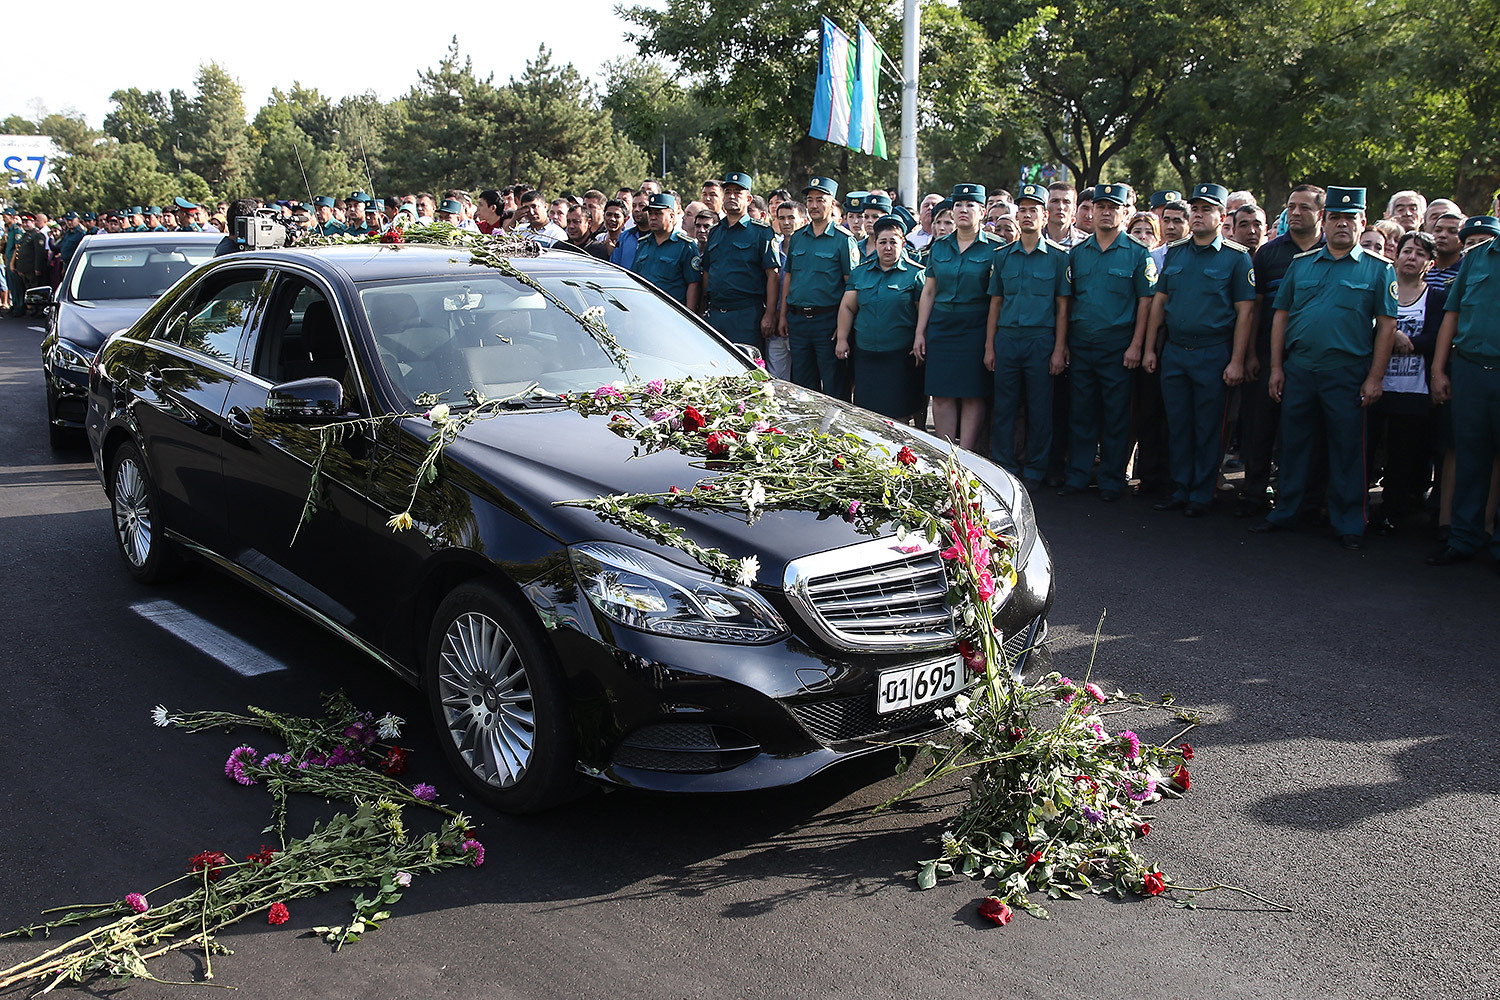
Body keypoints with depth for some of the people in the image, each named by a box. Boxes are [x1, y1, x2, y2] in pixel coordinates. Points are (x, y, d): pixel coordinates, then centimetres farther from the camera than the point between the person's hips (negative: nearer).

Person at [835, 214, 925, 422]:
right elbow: (847, 307, 14)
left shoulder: (916, 274, -1)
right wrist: (842, 339, 7)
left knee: (899, 414, -4)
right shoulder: (860, 272, 12)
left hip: (901, 356, -4)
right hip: (865, 353, 4)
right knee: (866, 411, 6)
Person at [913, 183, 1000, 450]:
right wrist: (919, 333, 7)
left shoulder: (994, 249, 0)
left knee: (972, 396, -1)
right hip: (940, 328, 3)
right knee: (942, 395, 1)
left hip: (976, 330, -3)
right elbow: (928, 291, 12)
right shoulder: (939, 247, 11)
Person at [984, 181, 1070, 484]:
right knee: (1005, 406, 4)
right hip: (1006, 338, 2)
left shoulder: (1058, 256, 3)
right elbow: (995, 303, 12)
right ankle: (1005, 468, 14)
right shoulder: (1002, 255, 10)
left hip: (1041, 340, -2)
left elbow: (1062, 307, 1)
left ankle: (1035, 470, 13)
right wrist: (989, 346, 5)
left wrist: (1059, 349, -5)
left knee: (1039, 408, 3)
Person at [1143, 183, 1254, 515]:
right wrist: (1150, 348, 7)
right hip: (1173, 351, 4)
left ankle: (1201, 495, 12)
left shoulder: (1237, 257, -3)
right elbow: (1159, 301, 13)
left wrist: (1236, 361, -12)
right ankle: (1180, 490, 18)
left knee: (1208, 428, 2)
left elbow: (1244, 311, -6)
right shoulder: (1175, 252, 10)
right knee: (1178, 424, 8)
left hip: (1213, 355, -4)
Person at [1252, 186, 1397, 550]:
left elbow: (1386, 325, -1)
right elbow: (1281, 315, 11)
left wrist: (1375, 377, -7)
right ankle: (1284, 513, 22)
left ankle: (1348, 524, 13)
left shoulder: (1378, 269, 2)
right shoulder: (1301, 263, 10)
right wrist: (1276, 367, 4)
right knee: (1294, 444, 10)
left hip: (1347, 373, -3)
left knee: (1347, 449, 3)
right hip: (1298, 368, 3)